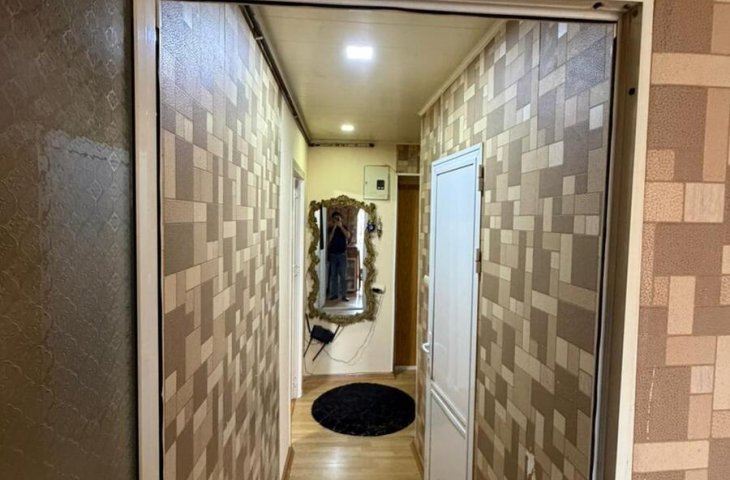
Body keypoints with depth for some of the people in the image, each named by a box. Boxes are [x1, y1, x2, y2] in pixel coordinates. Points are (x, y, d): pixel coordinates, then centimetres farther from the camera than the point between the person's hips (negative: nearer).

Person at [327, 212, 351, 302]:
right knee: (333, 275, 5)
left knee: (343, 275, -4)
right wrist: (334, 228, -13)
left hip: (342, 254, -1)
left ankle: (344, 295, -1)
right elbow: (329, 240, -9)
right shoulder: (330, 229, 6)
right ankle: (334, 294, 14)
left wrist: (341, 226, -17)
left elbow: (348, 236, -14)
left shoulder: (344, 228, 6)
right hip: (332, 254, 1)